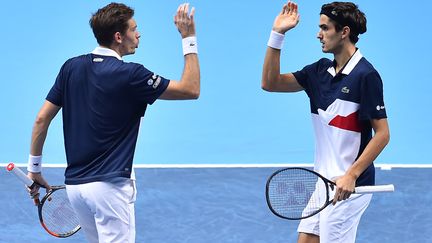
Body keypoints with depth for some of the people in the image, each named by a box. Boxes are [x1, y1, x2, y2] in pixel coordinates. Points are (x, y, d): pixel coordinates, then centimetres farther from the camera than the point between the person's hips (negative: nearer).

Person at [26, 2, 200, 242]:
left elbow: (42, 119, 8)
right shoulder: (129, 74, -12)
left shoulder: (71, 67, 6)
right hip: (109, 185, -7)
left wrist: (34, 168, 17)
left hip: (74, 184, 7)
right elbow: (191, 89, -7)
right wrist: (189, 39, -3)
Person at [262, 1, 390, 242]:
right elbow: (271, 83, 7)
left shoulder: (366, 75, -15)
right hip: (322, 182, 8)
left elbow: (382, 134, -16)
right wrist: (277, 34, 0)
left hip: (347, 186, -8)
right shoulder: (321, 70, 8)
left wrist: (351, 175, -22)